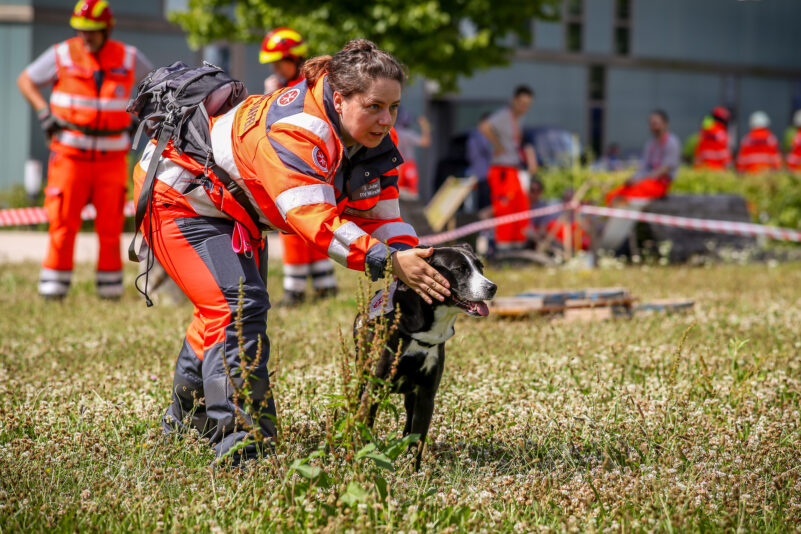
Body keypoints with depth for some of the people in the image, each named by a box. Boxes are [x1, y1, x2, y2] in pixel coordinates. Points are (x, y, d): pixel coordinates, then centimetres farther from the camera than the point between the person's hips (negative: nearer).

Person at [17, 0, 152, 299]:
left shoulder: (128, 58, 2)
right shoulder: (62, 55, -2)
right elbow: (25, 80, 10)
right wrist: (44, 112, -5)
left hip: (111, 158, 1)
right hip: (71, 154, -1)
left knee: (111, 225, 1)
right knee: (64, 221, -5)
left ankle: (110, 284, 12)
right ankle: (55, 281, 5)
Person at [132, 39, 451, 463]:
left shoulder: (372, 142, -10)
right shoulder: (294, 130, -39)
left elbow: (380, 217, -8)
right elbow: (315, 220, -46)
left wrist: (413, 260, -26)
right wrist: (389, 261, -52)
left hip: (229, 209, 10)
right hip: (176, 195, -10)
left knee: (221, 309, 21)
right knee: (239, 305, -23)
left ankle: (187, 421, 42)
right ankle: (239, 442, -22)